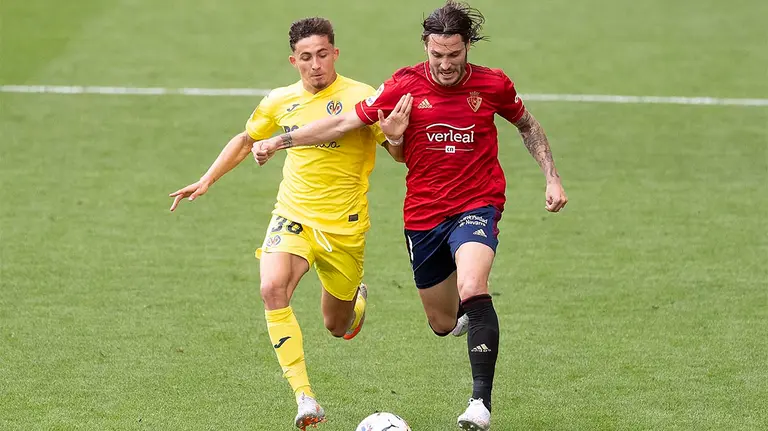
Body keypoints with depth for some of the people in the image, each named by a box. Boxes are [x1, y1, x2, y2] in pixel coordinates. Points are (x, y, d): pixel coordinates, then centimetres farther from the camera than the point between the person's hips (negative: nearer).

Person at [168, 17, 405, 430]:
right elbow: (246, 140, 21)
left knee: (337, 327, 12)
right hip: (293, 215, 2)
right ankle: (304, 398, -29)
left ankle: (356, 297, 53)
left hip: (344, 225, -2)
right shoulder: (281, 102, 2)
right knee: (272, 288, -29)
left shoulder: (361, 97, -10)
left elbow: (401, 154, -9)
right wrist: (205, 181, 14)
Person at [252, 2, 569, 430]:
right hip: (423, 214, 2)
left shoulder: (493, 85, -5)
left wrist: (552, 177, 8)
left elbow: (528, 125, 15)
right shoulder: (405, 86, -6)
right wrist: (278, 141, -4)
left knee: (472, 291, -30)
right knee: (443, 324, 10)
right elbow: (343, 123, -1)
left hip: (477, 205, -2)